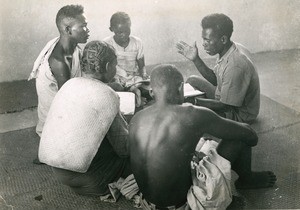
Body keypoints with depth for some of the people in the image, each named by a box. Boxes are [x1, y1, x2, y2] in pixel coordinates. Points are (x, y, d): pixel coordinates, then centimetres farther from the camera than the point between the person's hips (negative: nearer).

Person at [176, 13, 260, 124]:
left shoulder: (235, 66, -35)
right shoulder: (227, 50, -6)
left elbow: (225, 105, -28)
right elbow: (215, 80, 4)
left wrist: (194, 101, -29)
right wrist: (195, 59, -6)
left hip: (239, 114, -9)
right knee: (192, 80, 10)